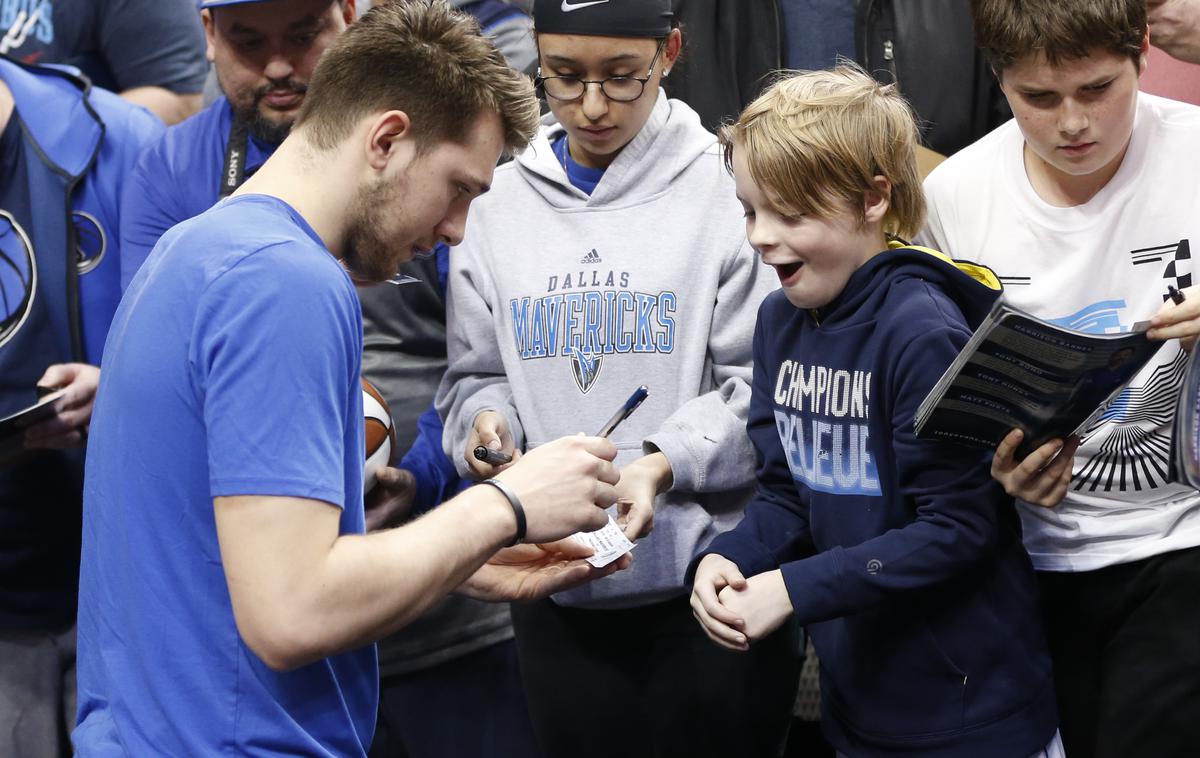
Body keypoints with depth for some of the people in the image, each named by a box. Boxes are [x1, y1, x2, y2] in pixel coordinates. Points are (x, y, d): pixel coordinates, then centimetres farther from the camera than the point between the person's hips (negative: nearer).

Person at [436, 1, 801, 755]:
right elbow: (475, 374, 12)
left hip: (709, 581, -3)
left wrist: (666, 464, -22)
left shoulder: (727, 190, -3)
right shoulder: (497, 204, 7)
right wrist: (485, 421, -10)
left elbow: (762, 386, -6)